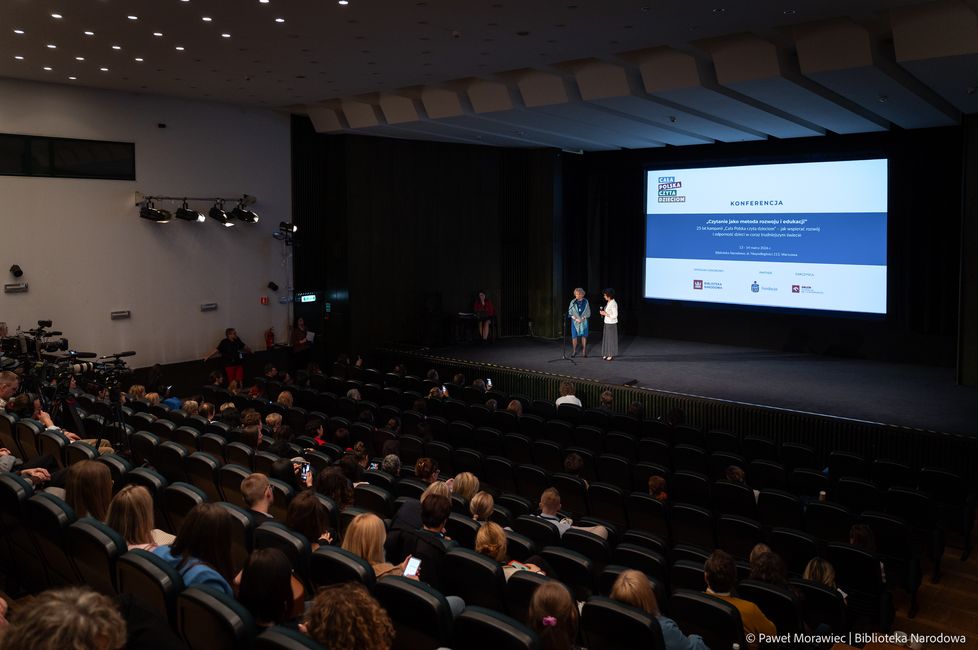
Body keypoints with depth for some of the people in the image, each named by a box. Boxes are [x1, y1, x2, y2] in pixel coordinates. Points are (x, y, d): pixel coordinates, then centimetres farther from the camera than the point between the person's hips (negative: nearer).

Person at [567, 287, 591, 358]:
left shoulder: (586, 302, 0)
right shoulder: (573, 302, -2)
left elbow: (588, 312, 4)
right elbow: (570, 313, -1)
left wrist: (584, 317, -12)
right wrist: (575, 319, -13)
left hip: (584, 322, 1)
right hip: (575, 322, 0)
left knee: (584, 336, 5)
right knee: (574, 336, 0)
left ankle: (584, 351, 15)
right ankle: (574, 351, 10)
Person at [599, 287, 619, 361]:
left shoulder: (613, 304, -20)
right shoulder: (608, 302, 7)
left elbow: (615, 315, -21)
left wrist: (605, 314, -19)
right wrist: (603, 312, 1)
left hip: (611, 324, -9)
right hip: (607, 323, 9)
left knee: (611, 338, 1)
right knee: (606, 338, 12)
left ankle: (611, 355, 10)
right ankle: (607, 354, 21)